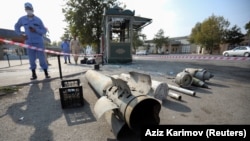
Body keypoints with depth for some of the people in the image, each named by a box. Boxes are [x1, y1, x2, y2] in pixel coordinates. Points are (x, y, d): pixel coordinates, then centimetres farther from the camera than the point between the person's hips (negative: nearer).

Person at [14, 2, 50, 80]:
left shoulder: (38, 19, 3)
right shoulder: (22, 19, 8)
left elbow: (44, 30, 1)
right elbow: (16, 27, 23)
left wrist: (36, 30, -14)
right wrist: (21, 34, 8)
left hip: (39, 42, -2)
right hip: (29, 43, 2)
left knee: (42, 58, -2)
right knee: (31, 59, 4)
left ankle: (46, 73, 5)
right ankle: (34, 74, 14)